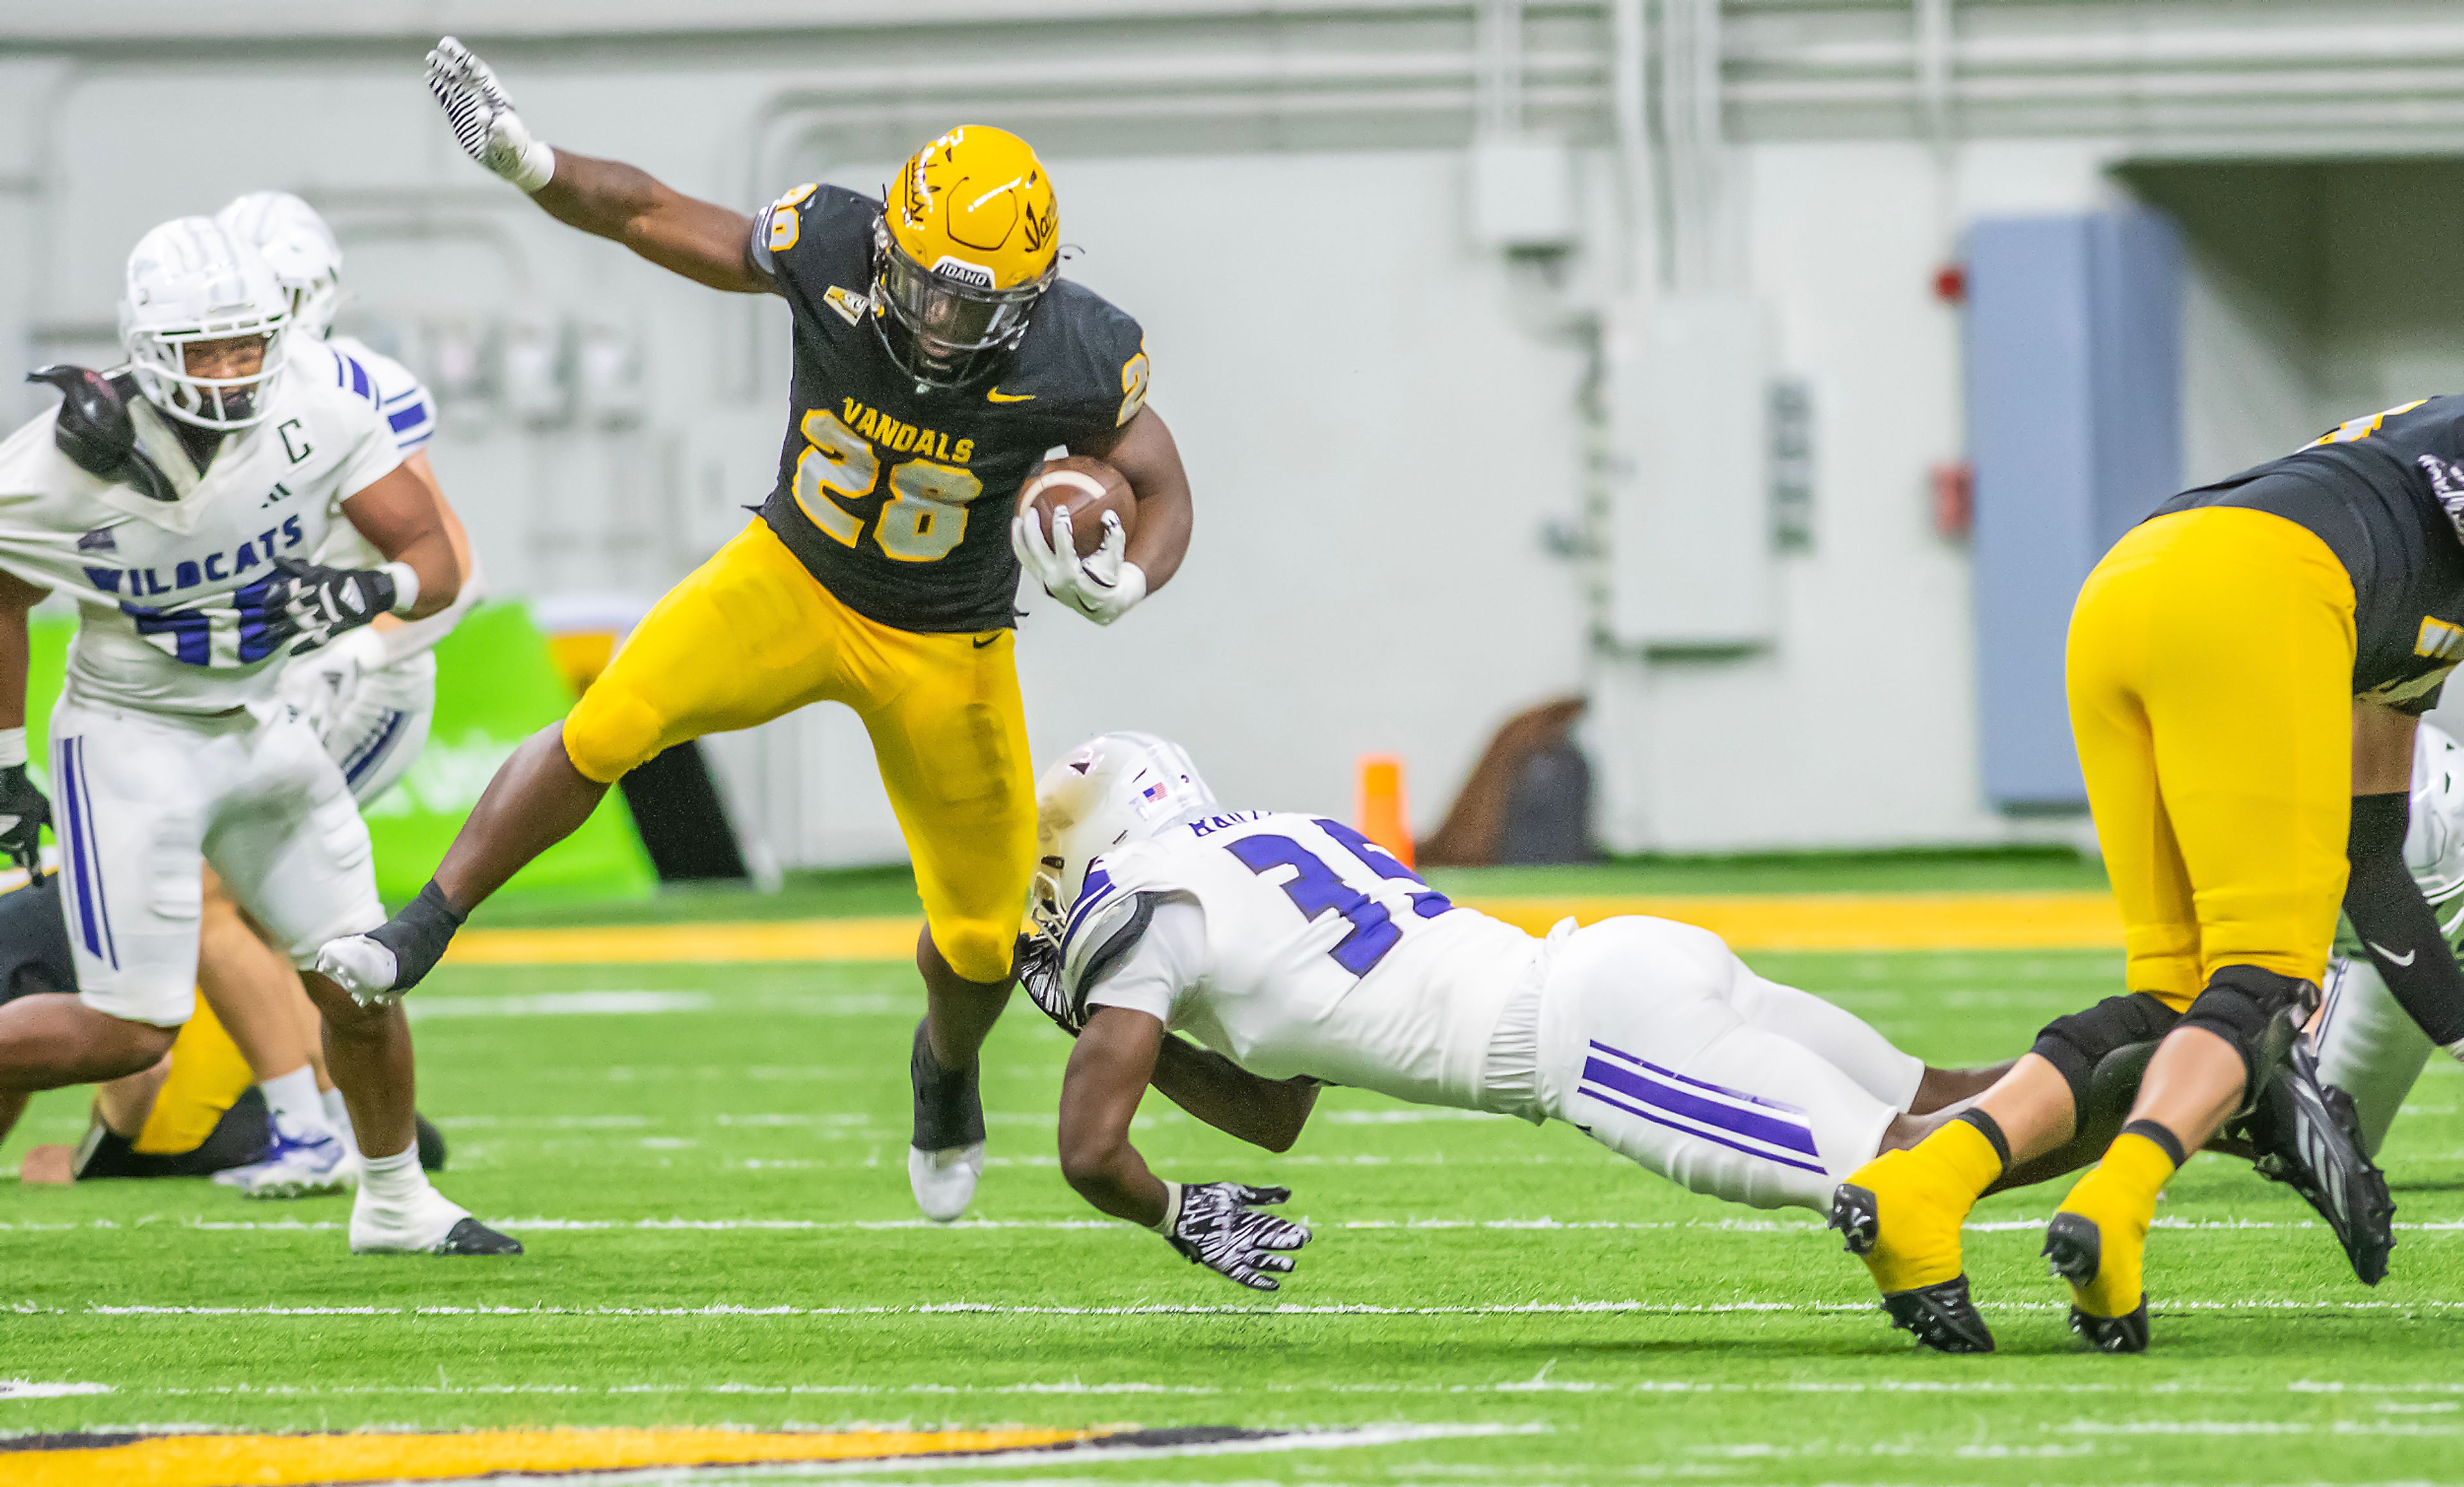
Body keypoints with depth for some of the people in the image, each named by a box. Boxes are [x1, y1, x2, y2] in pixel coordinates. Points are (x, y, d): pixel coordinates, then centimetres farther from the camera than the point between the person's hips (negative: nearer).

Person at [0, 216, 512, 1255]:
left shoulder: (319, 428, -15)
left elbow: (434, 558, -9)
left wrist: (367, 593, -31)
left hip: (257, 730, 4)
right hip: (131, 738, -4)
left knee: (359, 982, 9)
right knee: (130, 1032, -11)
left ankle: (395, 1202, 31)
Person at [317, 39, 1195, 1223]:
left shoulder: (1073, 361, -26)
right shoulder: (830, 253, -25)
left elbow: (1162, 491, -8)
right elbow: (650, 215, -13)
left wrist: (1123, 582, -30)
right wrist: (521, 159, -29)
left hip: (943, 647, 0)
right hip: (793, 580, 0)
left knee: (982, 935, 8)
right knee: (603, 730, -25)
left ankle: (945, 1069, 45)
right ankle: (418, 935, -9)